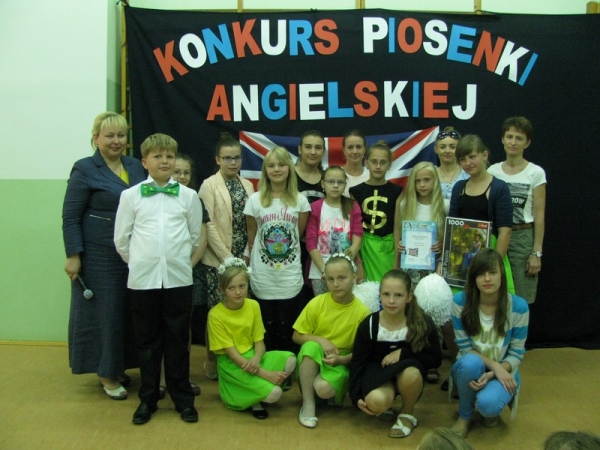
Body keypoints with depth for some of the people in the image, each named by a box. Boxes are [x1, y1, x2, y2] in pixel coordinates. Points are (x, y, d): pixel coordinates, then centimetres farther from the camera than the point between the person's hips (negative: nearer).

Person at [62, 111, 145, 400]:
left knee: (132, 311, 10)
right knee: (105, 312, 4)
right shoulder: (85, 170, -7)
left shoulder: (136, 167, 9)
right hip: (99, 256, -5)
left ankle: (120, 367, 27)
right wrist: (73, 255, -14)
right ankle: (106, 374, 18)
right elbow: (70, 217, -8)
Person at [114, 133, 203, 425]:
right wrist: (139, 262, 8)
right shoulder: (130, 195, 3)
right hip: (143, 279, 0)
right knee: (147, 341, 9)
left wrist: (185, 262, 8)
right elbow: (121, 239, 6)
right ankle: (147, 399, 22)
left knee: (178, 341, 7)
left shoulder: (188, 196, 4)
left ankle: (183, 398, 20)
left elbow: (196, 237, 10)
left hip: (179, 278, 0)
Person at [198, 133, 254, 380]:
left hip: (242, 259, 4)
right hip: (217, 261, -4)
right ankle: (212, 361, 16)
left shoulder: (247, 185, 11)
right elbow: (208, 226, -10)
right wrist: (227, 258, -13)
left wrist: (247, 254, -2)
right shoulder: (209, 185, -4)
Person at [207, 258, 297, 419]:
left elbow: (259, 343, 0)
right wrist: (265, 374, -24)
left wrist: (256, 359, -25)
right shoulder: (216, 315, -17)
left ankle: (259, 389, -1)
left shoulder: (253, 306, -2)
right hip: (231, 364, -6)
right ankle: (254, 400, 7)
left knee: (289, 359, -22)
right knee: (274, 393, -26)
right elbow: (232, 353, -18)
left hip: (252, 356, 6)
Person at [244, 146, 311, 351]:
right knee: (266, 329, 8)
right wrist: (252, 261, 10)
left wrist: (287, 249, 8)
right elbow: (251, 238, 7)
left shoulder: (300, 201, -1)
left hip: (290, 278, 0)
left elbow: (299, 236, 9)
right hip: (263, 278, 0)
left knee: (287, 330, 4)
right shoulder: (255, 200, -2)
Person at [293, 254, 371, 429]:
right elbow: (297, 336, -1)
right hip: (313, 359, 2)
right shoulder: (317, 303, -9)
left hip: (342, 363, -2)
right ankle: (308, 403, -19)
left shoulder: (362, 311, -10)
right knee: (311, 346, -34)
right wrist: (320, 340, -19)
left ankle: (337, 393, 5)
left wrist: (342, 359, -21)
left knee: (323, 388, -33)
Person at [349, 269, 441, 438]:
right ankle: (386, 406, 8)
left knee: (411, 374, -37)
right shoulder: (369, 325, -12)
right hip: (380, 372, 0)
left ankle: (407, 414, -4)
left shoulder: (423, 323, -14)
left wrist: (403, 353, -21)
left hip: (408, 370, 0)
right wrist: (356, 397, -11)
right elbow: (358, 362, -4)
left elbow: (435, 359, -9)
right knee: (376, 402, -33)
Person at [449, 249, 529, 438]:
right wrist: (494, 365, -23)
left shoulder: (518, 306, -15)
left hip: (502, 370, -1)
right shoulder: (460, 301, -15)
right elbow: (464, 347, -9)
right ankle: (464, 416, -8)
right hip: (470, 369, 1)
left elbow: (517, 353, -8)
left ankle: (491, 409, 8)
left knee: (487, 403, -33)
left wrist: (493, 374, -24)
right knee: (470, 362, -36)